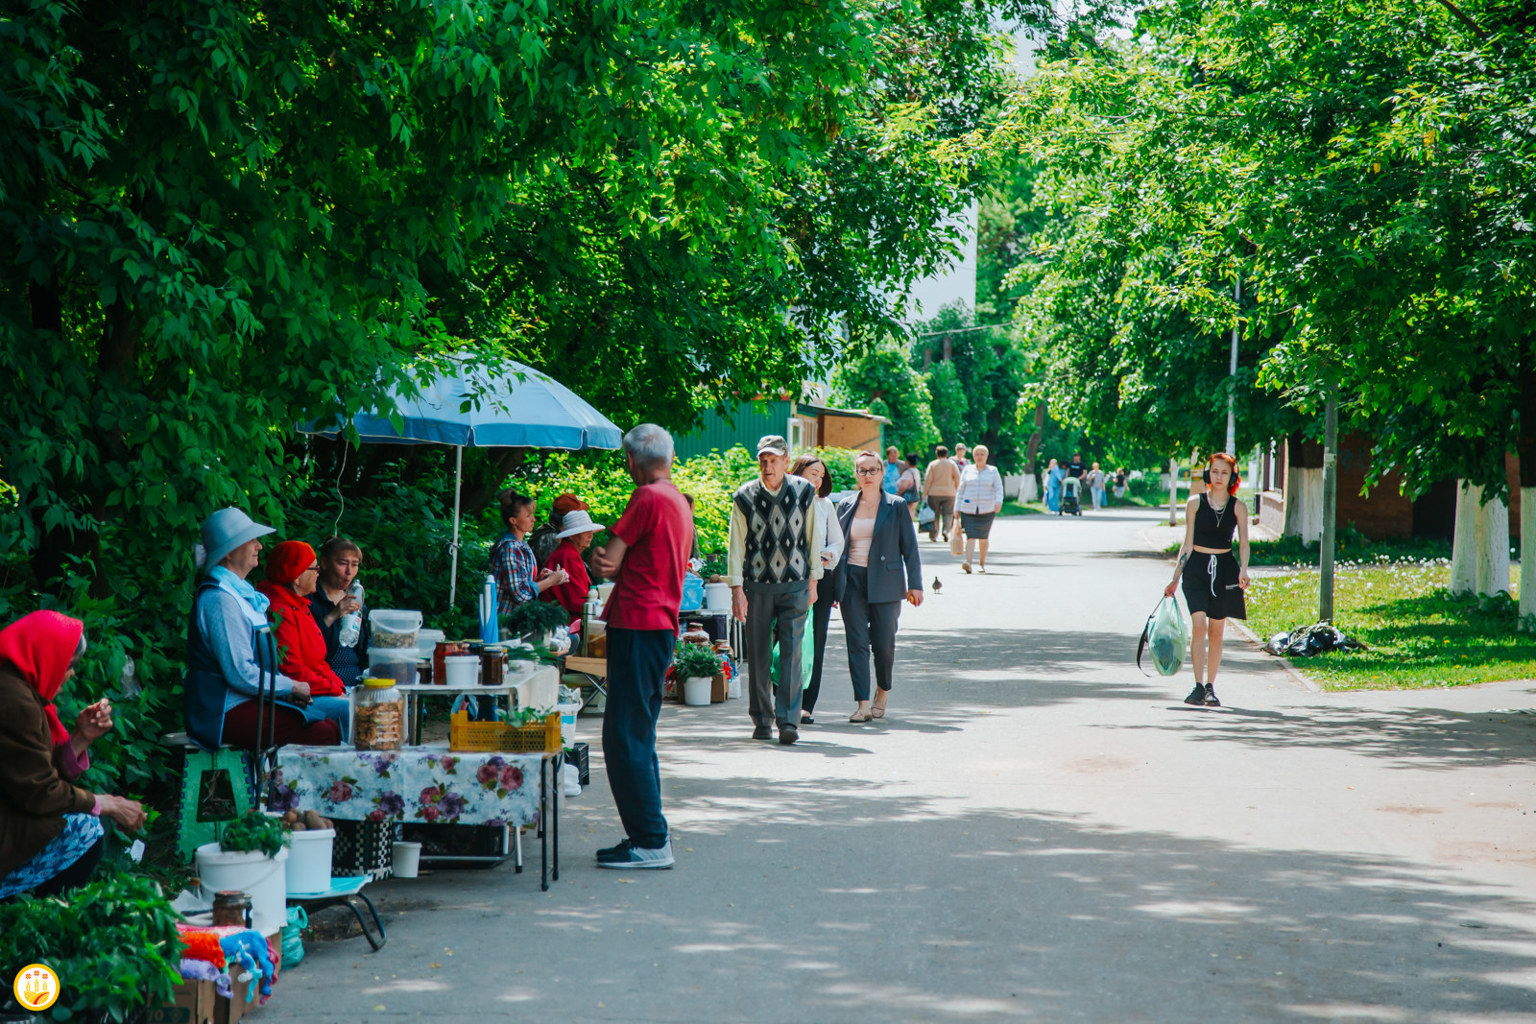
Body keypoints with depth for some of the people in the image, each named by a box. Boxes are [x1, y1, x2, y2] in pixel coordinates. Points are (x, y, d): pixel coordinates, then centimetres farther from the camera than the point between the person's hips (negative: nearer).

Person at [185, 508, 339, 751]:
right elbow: (241, 674, -20)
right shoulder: (220, 599, -15)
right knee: (325, 732, -20)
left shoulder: (239, 592, 18)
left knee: (328, 727, -4)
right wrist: (291, 687, -8)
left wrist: (288, 687, 8)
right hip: (226, 713, -10)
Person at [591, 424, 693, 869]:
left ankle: (651, 841, -8)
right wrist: (617, 564, -4)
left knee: (625, 739, -8)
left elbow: (608, 563, -14)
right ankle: (649, 836, 18)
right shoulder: (680, 502, 17)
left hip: (638, 625, -10)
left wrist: (608, 561, 9)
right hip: (663, 624, 10)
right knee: (639, 738, 15)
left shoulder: (648, 498, -13)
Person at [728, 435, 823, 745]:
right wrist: (737, 589, -6)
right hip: (756, 585, 0)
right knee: (759, 656, 4)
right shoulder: (744, 497, -2)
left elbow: (813, 539, 9)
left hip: (794, 585, 0)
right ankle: (761, 720, 17)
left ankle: (788, 721, -10)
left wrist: (812, 582, 10)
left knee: (791, 652, -9)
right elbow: (736, 545, 0)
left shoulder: (804, 493, 1)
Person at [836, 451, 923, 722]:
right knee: (857, 643, -5)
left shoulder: (896, 506, 3)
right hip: (852, 582, 2)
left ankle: (882, 692, 25)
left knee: (884, 643, 0)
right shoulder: (846, 506, 10)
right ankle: (863, 704, -7)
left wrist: (914, 584, -2)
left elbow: (909, 547, 4)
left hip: (885, 582, -2)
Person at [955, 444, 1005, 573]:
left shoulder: (993, 471, 7)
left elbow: (999, 489, 0)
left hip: (987, 510, 0)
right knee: (971, 536, -13)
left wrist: (998, 501, -20)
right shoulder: (967, 470, 9)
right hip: (968, 509, 0)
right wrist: (957, 508, 7)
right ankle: (968, 563, -26)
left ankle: (982, 564, 17)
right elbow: (960, 490, 12)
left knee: (983, 538, 4)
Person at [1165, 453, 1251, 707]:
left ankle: (1210, 688, 15)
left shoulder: (1237, 508, 4)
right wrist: (1175, 579, 5)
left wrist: (1243, 569, -20)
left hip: (1224, 569, 1)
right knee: (1198, 624, -16)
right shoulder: (1195, 503, 3)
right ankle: (1198, 686, -17)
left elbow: (1243, 543, -1)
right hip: (1197, 567, -1)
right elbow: (1188, 543, 6)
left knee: (1216, 631, 5)